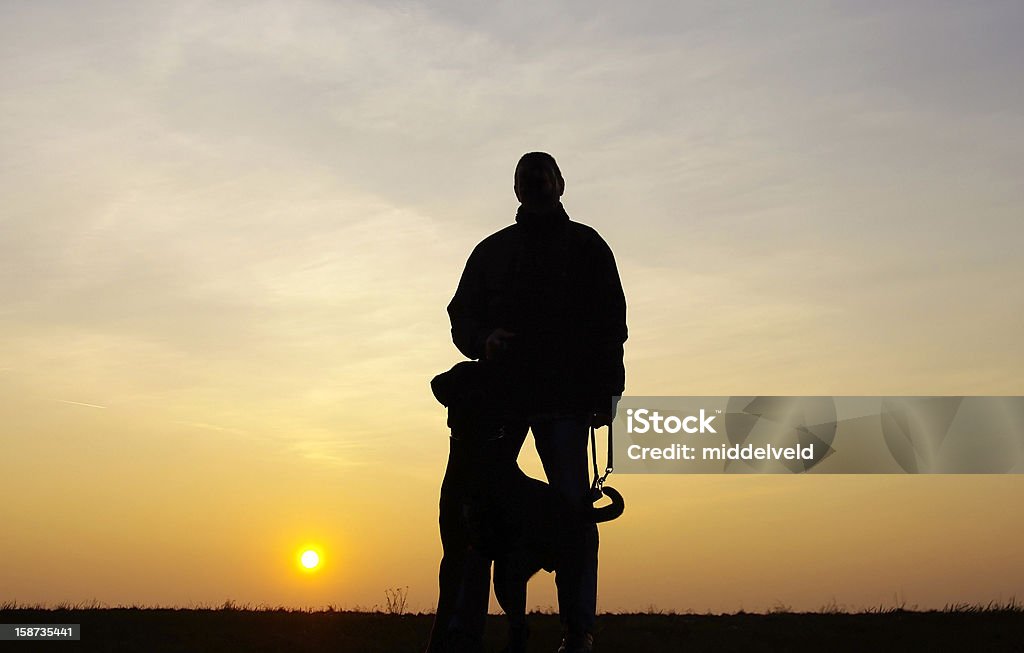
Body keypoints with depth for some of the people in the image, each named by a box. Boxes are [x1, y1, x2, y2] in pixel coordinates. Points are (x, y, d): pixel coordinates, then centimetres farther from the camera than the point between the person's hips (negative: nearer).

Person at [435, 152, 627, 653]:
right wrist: (482, 340, -5)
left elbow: (610, 324, 7)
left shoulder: (585, 245, 15)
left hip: (565, 397, -2)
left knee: (572, 508, -8)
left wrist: (605, 392, -4)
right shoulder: (491, 250, 22)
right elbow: (462, 315, 19)